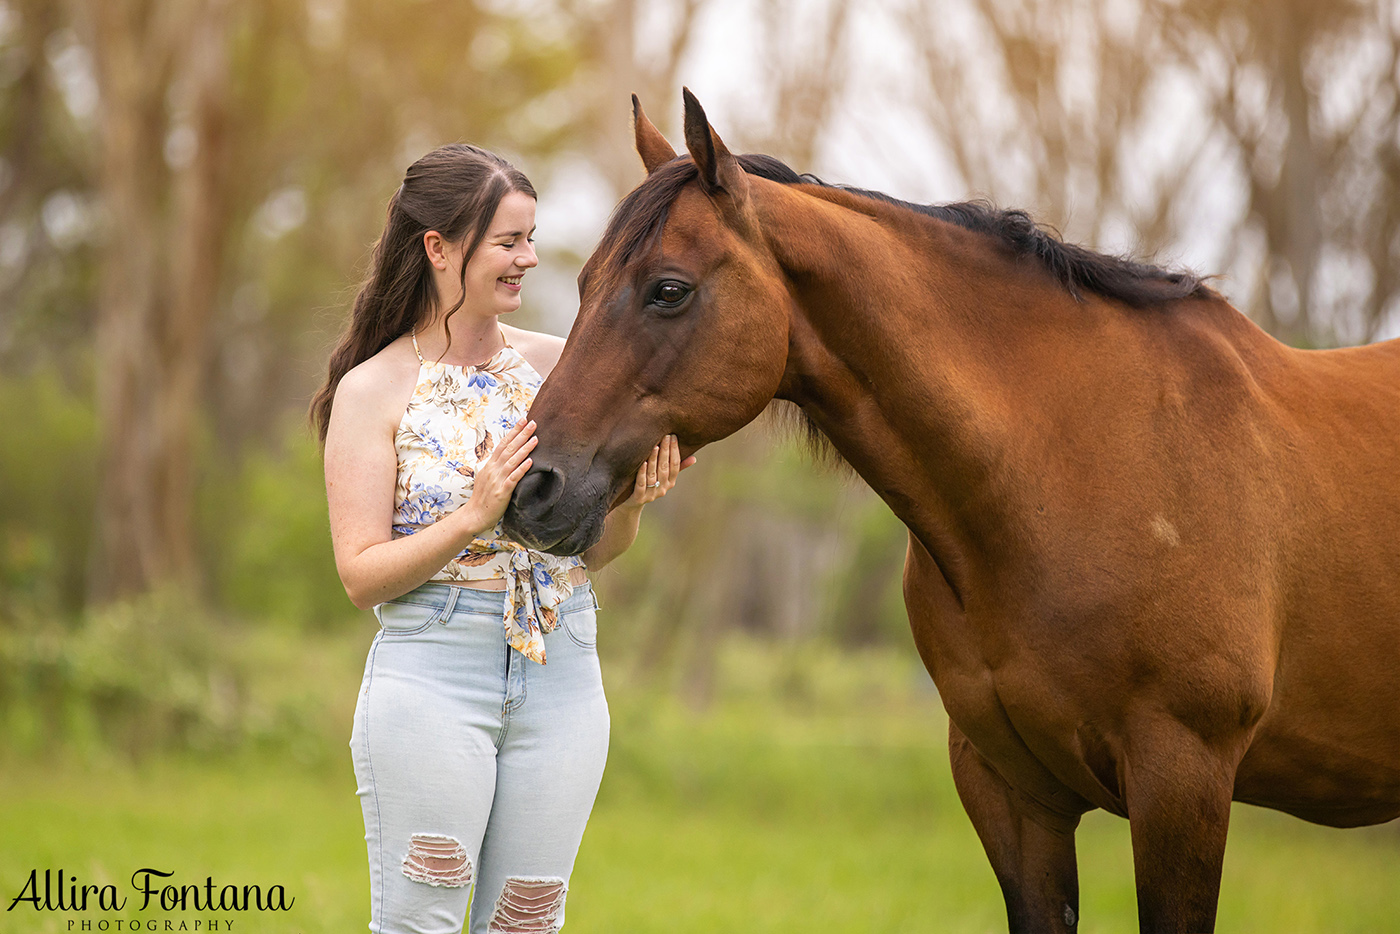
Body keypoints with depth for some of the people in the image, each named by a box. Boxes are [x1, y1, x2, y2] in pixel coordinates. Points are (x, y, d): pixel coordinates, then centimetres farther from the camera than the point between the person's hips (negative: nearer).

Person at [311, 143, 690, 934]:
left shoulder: (555, 364, 5)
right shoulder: (373, 390, -5)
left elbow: (594, 551, 13)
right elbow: (362, 576, -9)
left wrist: (633, 499, -8)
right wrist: (475, 514, -21)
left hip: (564, 675, 4)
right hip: (434, 678, -4)